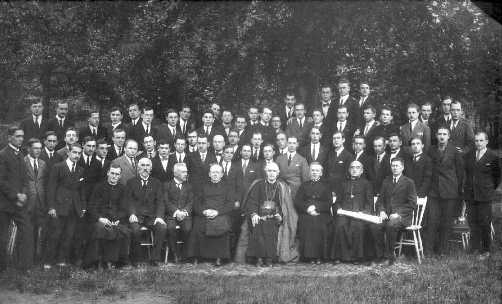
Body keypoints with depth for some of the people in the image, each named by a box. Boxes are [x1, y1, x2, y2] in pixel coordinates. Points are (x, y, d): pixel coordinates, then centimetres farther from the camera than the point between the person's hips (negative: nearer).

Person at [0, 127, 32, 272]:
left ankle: (26, 266, 0)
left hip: (20, 202, 6)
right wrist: (15, 195, -15)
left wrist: (23, 194, 1)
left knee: (27, 231, -3)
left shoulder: (21, 155, 14)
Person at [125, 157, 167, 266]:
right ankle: (135, 260, -13)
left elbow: (160, 201, 5)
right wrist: (132, 214, -18)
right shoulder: (131, 182, 12)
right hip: (136, 215, -2)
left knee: (162, 227, -27)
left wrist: (159, 216, -13)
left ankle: (154, 259, -16)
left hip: (151, 216, 2)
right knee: (135, 229, -32)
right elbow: (129, 200, 1)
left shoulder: (156, 183, 16)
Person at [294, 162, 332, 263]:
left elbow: (329, 203, 5)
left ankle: (319, 256, -22)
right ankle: (309, 256, -22)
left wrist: (316, 207, -10)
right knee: (306, 224, -29)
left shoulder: (325, 186, 17)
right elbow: (297, 202, 10)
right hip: (306, 214, 1)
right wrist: (307, 207, -9)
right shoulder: (304, 185, 21)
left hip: (321, 214, -1)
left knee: (320, 226, -30)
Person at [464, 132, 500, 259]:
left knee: (484, 223, 0)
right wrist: (467, 188, 10)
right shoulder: (468, 155, 9)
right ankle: (474, 249, 18)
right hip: (470, 195, 4)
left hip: (485, 196, -4)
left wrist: (490, 189, 2)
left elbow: (497, 177, 2)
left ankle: (485, 251, 11)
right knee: (472, 222, 8)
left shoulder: (493, 157, -4)